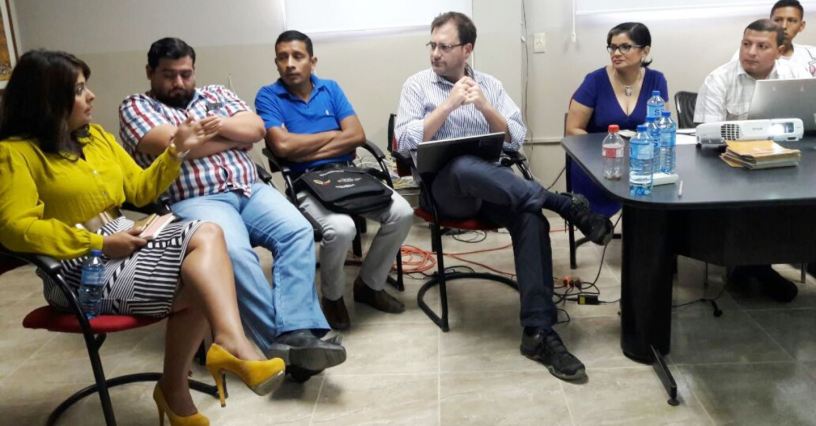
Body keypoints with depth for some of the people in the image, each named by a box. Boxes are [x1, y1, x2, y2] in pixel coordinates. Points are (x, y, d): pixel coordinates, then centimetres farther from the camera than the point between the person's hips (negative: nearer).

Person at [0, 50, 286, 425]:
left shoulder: (97, 136, 17)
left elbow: (140, 190, 19)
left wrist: (177, 150, 5)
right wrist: (100, 244, -22)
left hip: (124, 246, 7)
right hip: (83, 270, -7)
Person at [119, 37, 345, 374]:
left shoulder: (215, 94, 25)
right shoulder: (135, 107, 11)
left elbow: (256, 128, 12)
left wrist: (224, 125, -9)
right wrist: (236, 138, 3)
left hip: (251, 190, 5)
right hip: (195, 201, -4)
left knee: (298, 231, -23)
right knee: (234, 253, -34)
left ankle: (296, 333, -32)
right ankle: (279, 340, -28)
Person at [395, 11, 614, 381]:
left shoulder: (489, 84, 14)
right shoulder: (417, 85, 7)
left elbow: (516, 139, 6)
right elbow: (406, 143, -7)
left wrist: (484, 107, -9)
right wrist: (449, 104, -11)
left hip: (492, 184, 3)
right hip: (443, 185, -2)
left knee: (531, 217, -30)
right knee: (466, 167, -40)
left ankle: (538, 331, -27)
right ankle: (566, 205, -29)